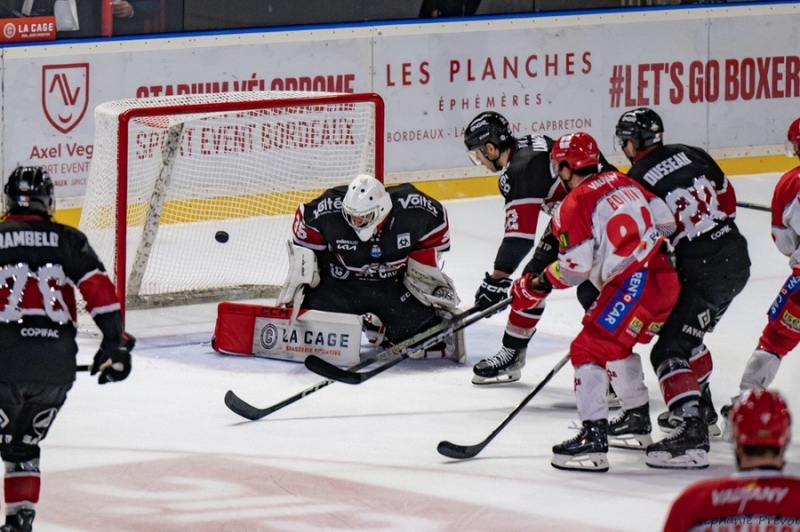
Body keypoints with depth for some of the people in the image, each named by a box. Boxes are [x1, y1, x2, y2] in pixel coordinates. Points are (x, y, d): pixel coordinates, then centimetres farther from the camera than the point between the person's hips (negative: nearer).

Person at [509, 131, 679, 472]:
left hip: (632, 285, -9)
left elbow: (575, 268, -13)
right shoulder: (621, 182, 14)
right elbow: (665, 221, 15)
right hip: (665, 277, 9)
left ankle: (593, 439, -18)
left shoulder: (574, 205, -8)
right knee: (617, 345, 28)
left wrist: (536, 286, 0)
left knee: (590, 350, -7)